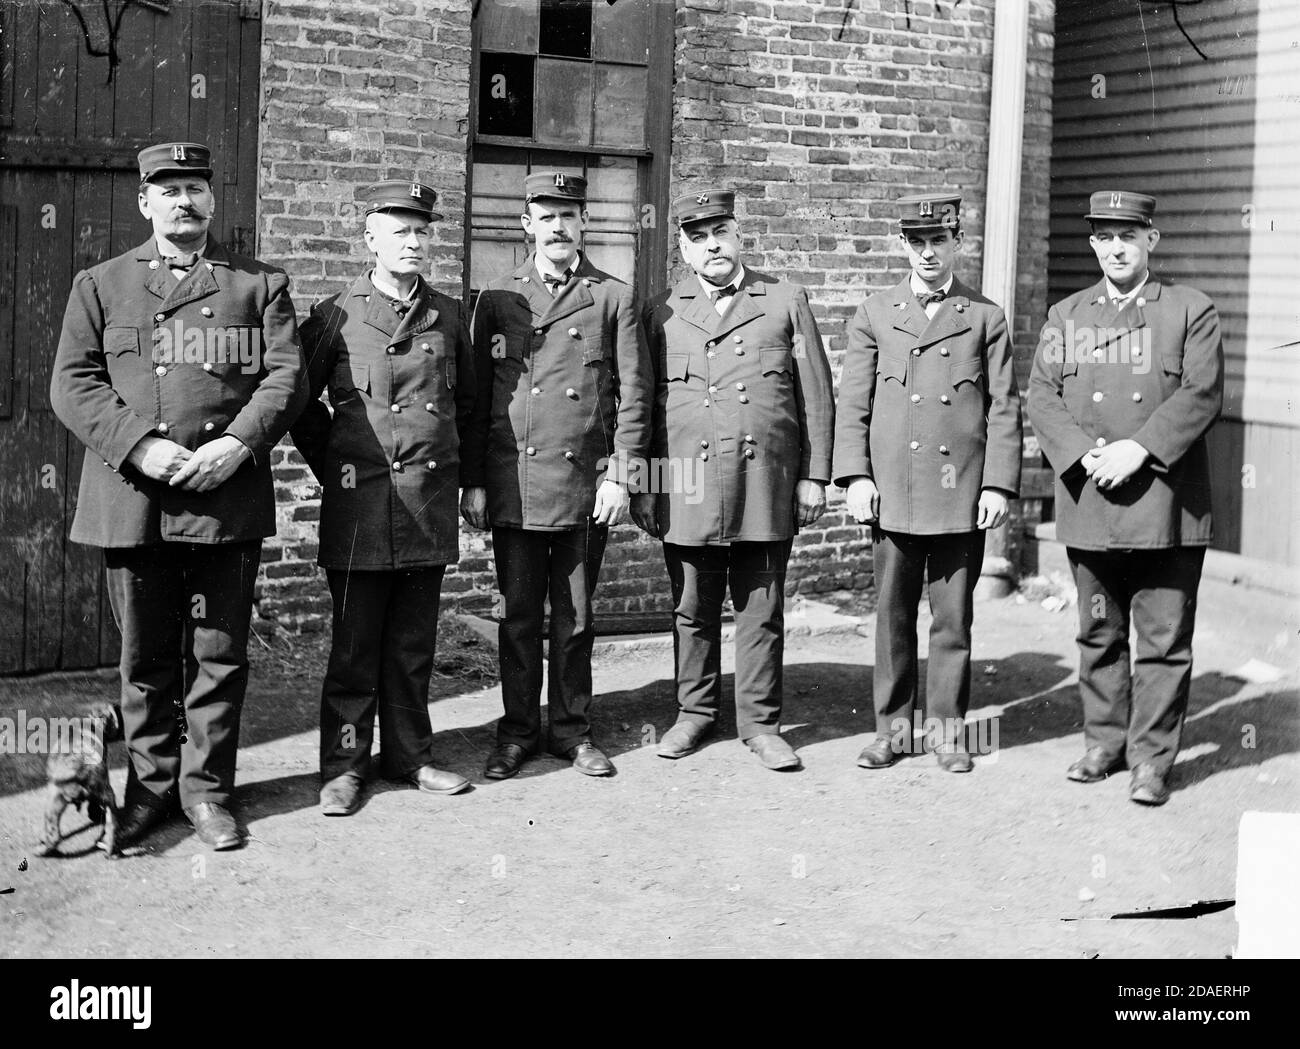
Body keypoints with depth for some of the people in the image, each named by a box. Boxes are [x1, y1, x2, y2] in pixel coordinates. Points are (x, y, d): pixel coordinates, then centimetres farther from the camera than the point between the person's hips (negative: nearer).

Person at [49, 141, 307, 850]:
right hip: (133, 500, 0)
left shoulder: (260, 285, 12)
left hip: (229, 498, 0)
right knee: (146, 658, 8)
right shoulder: (99, 286, 12)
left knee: (220, 656, 5)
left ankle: (206, 788, 16)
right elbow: (72, 383, 2)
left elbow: (287, 376, 2)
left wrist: (239, 443, -15)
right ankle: (150, 785, 21)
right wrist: (140, 446, -13)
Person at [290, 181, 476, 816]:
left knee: (413, 642, 10)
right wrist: (332, 469, 6)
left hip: (431, 502, 3)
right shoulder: (335, 316, -1)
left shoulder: (448, 317, 9)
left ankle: (408, 754, 21)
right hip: (360, 503, -3)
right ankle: (344, 765, 11)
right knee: (355, 643, 2)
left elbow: (466, 401, 21)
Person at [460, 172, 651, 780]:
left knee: (575, 618, 7)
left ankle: (571, 730, 18)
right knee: (519, 616, 5)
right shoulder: (498, 298, 8)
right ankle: (518, 733, 16)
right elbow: (477, 394, 8)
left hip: (586, 484, 0)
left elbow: (633, 394, 4)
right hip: (513, 483, 1)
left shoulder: (613, 299, 6)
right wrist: (472, 481, 2)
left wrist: (619, 476, -4)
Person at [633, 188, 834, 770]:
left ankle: (759, 722, 14)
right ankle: (696, 713, 22)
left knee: (761, 609, 4)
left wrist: (815, 476, 1)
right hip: (687, 489, 1)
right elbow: (641, 404, 10)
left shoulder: (786, 303, 8)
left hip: (767, 485, -1)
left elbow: (816, 395, 7)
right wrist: (640, 484, 5)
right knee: (692, 609, 8)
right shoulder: (661, 313, 9)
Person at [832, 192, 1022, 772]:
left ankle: (947, 727, 15)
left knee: (953, 616, 4)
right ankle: (892, 726, 16)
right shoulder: (874, 315, 9)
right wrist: (855, 476, -3)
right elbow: (853, 404, 7)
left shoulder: (986, 318, 7)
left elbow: (1004, 409, 5)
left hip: (962, 495, -1)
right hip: (892, 491, 1)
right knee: (893, 615, 6)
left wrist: (998, 484, -3)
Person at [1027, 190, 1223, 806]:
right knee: (1098, 635, 12)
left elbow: (1202, 395, -6)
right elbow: (1041, 396, 4)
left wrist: (1139, 448, -17)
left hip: (1165, 506, -3)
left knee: (1163, 639, -1)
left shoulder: (1191, 312, 5)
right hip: (1088, 504, 3)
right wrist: (1083, 454, -12)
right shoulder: (1065, 316, 13)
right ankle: (1103, 742, 24)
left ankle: (1152, 759, 6)